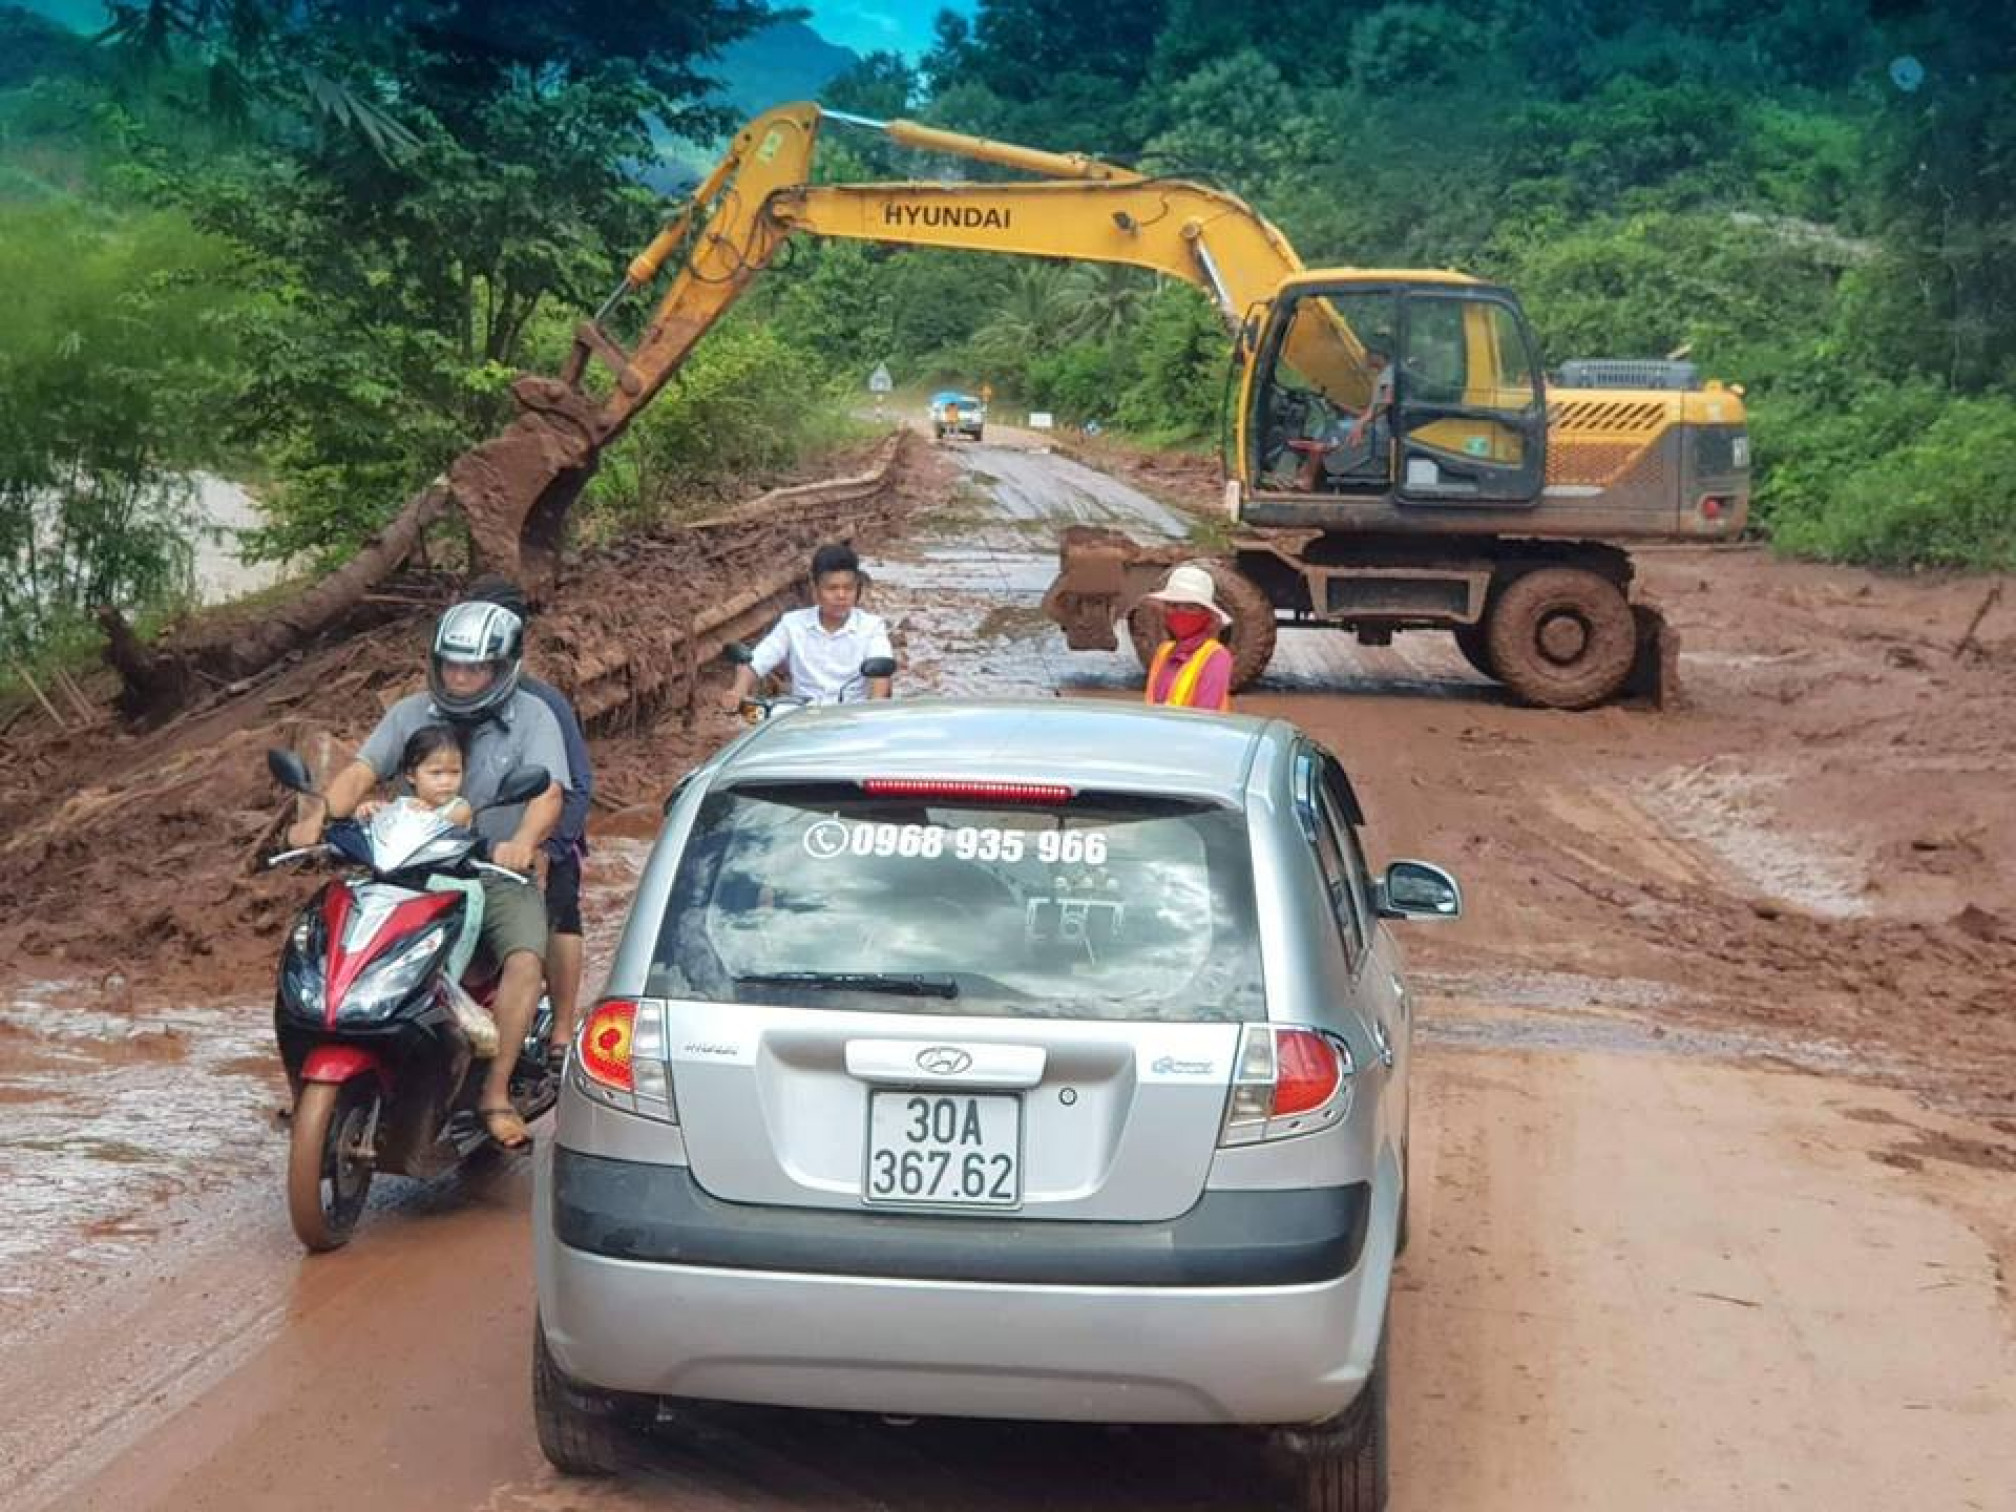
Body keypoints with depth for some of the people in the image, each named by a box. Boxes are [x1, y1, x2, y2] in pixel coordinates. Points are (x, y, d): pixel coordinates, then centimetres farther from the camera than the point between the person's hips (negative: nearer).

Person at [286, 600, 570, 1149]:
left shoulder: (532, 717, -2)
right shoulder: (411, 713, 6)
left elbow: (549, 793, -17)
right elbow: (361, 771, -4)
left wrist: (523, 841, -39)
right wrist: (318, 816, -25)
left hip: (498, 874, -2)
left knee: (525, 960, -29)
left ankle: (496, 1093, -22)